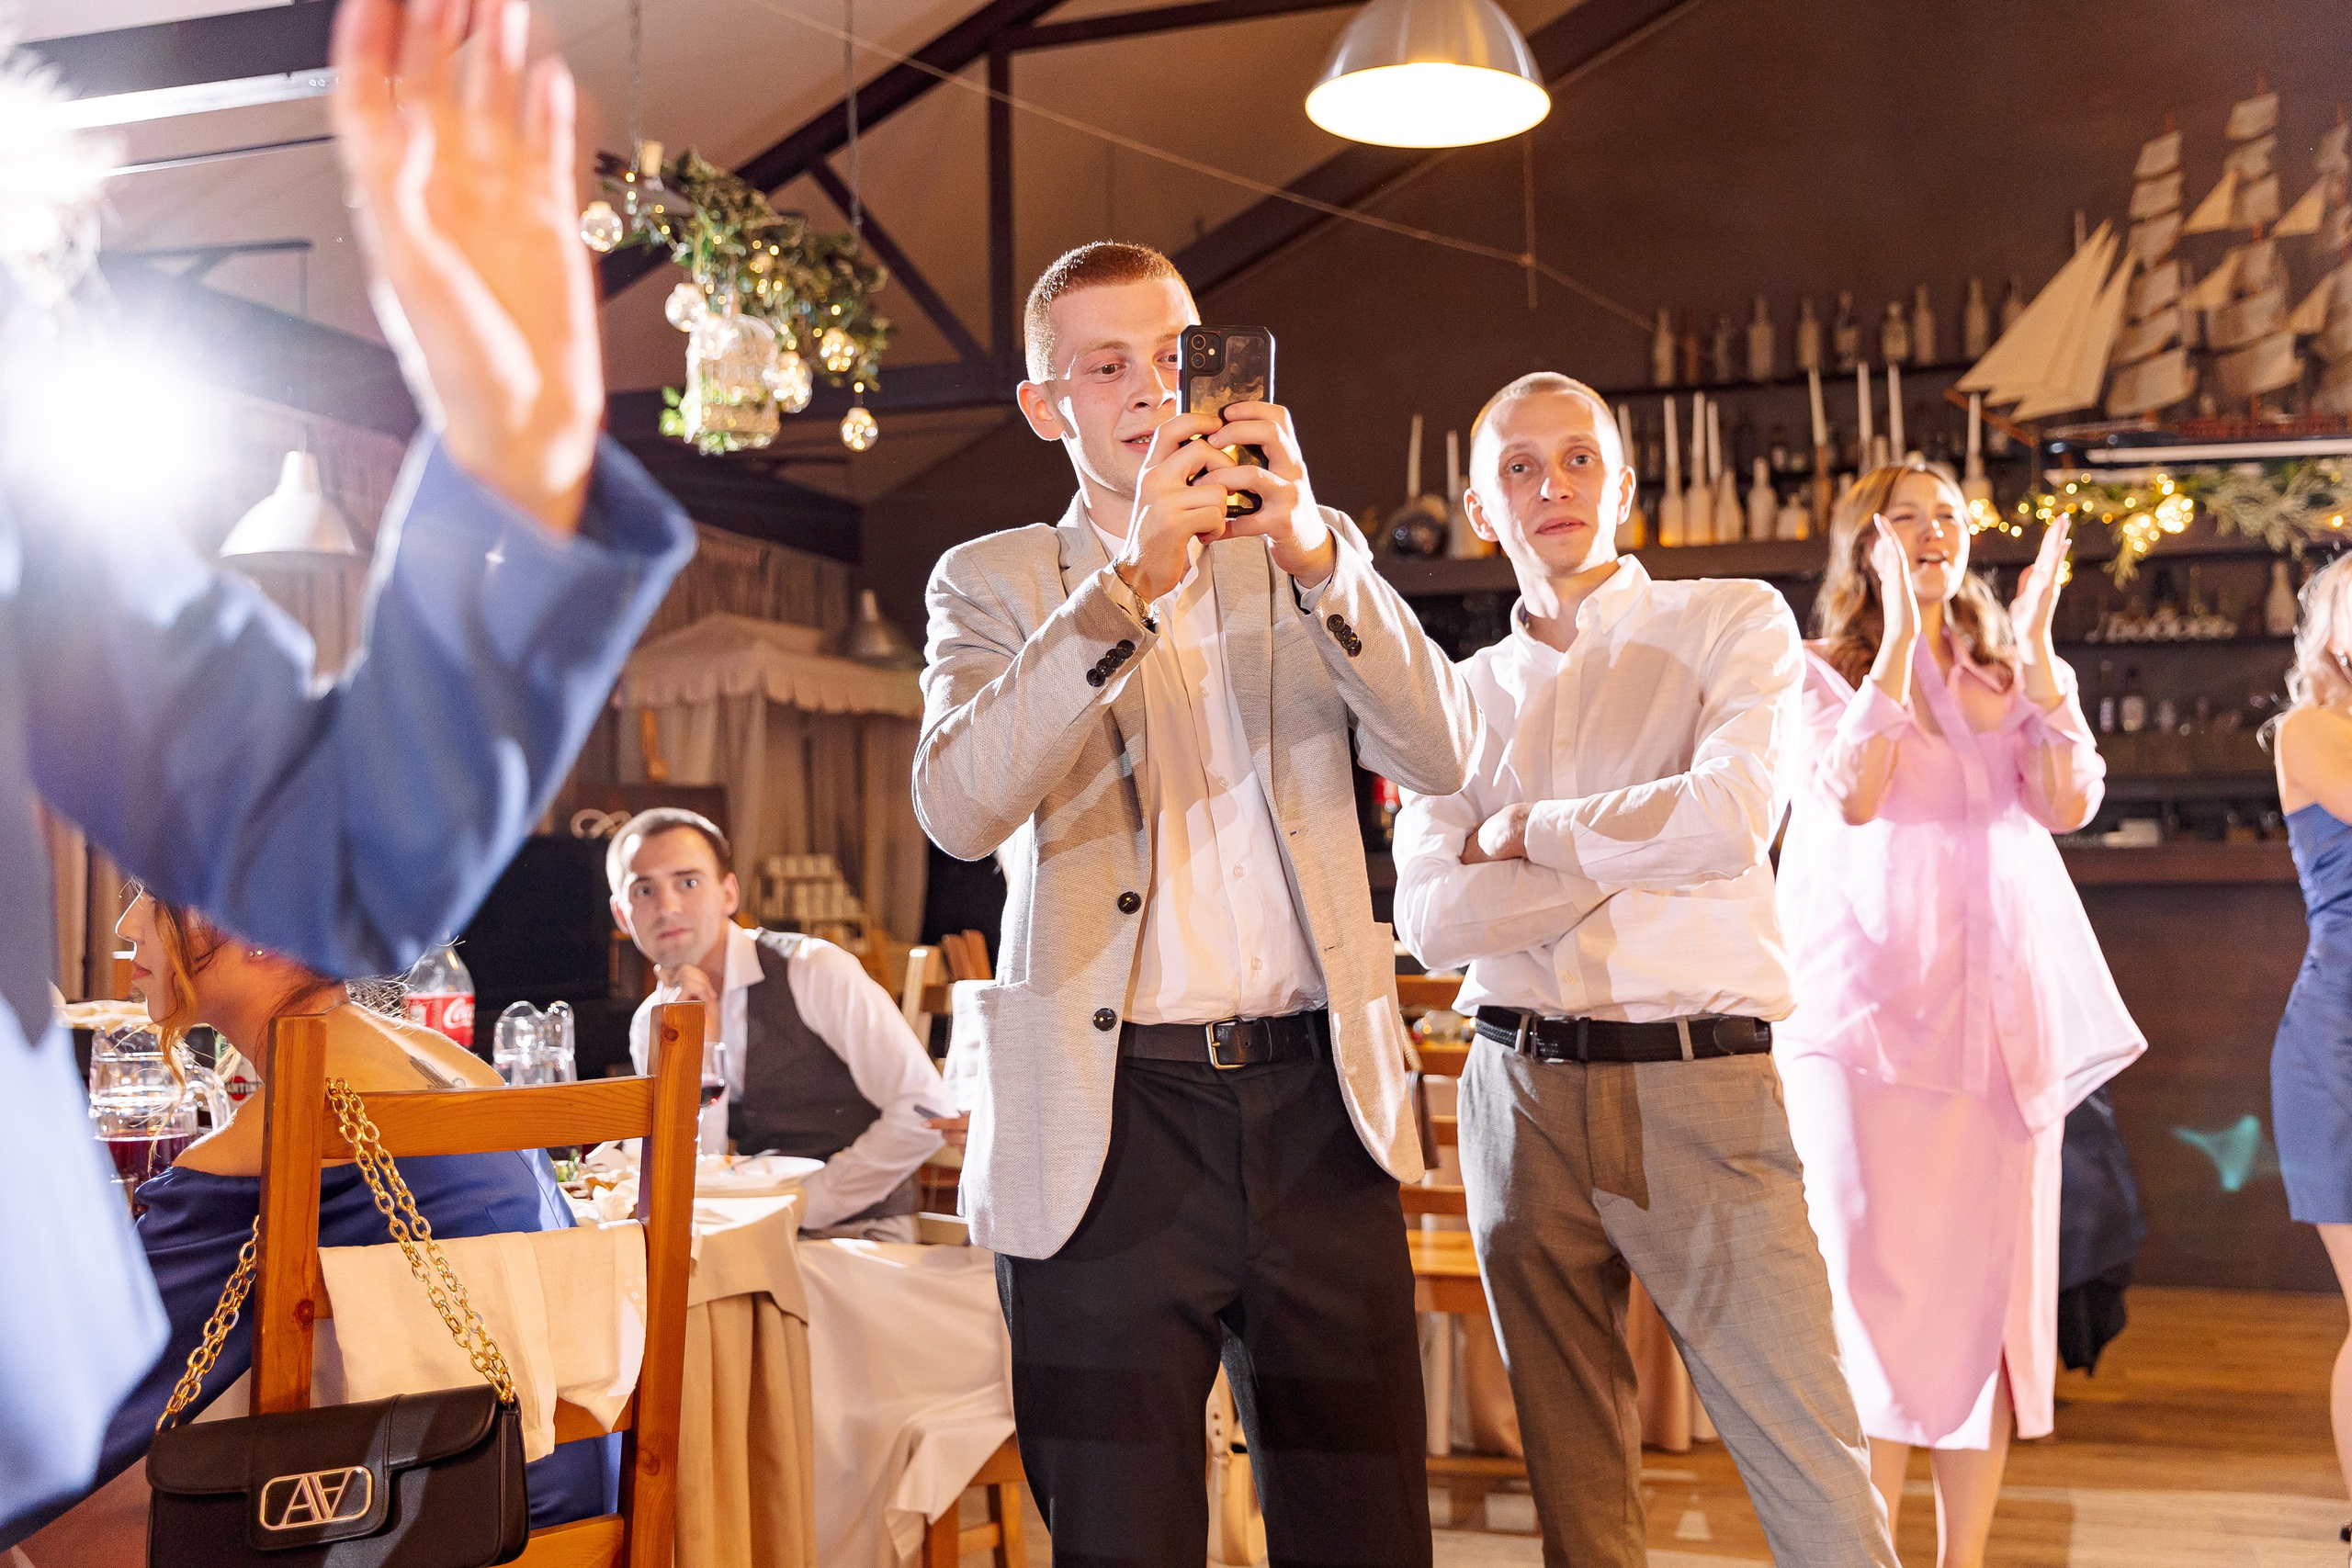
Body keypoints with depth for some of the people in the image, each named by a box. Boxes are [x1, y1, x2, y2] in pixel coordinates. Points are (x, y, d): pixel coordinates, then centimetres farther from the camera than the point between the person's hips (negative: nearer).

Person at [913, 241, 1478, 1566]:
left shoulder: (1314, 555, 14)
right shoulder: (995, 582, 6)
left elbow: (1442, 754, -2)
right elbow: (959, 807, -13)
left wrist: (1314, 552, -16)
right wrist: (1133, 578, -21)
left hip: (1317, 1104, 2)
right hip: (1109, 1121, -2)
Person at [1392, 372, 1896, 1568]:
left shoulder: (1734, 626, 4)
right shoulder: (1463, 694, 12)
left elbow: (1730, 819, -15)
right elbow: (1432, 921, -1)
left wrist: (1526, 832, -4)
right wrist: (1641, 845, -7)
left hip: (1698, 1081, -3)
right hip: (1520, 1094, 3)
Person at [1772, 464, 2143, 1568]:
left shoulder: (2013, 678, 17)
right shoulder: (1820, 673, 7)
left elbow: (2070, 802, 1)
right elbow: (1851, 794, -12)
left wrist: (2037, 645, -4)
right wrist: (1898, 630, -10)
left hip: (2006, 1011, 4)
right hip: (1871, 1007, -4)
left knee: (1997, 1291, 4)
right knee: (1876, 1286, -9)